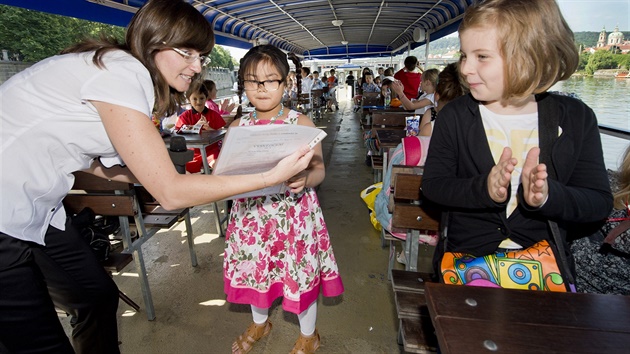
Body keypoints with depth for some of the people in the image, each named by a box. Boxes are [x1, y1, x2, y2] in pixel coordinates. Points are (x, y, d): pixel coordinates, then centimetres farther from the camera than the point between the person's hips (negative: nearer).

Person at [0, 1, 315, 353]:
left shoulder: (124, 70, 5)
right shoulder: (120, 72, -23)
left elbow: (101, 162, 6)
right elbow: (171, 193, -26)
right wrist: (271, 177, -26)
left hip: (33, 209, 9)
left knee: (99, 295, 16)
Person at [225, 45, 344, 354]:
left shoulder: (301, 123, -7)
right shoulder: (237, 127, 1)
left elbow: (318, 168, -6)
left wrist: (305, 181, -27)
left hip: (294, 214, -3)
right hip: (251, 213, 4)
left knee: (300, 271, 9)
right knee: (255, 268, 20)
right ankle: (259, 323, 52)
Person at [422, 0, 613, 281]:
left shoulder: (576, 118, -1)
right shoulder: (454, 116, -3)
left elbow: (599, 202, -2)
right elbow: (432, 184, -8)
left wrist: (548, 195, -24)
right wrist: (483, 189, -26)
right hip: (466, 257, -1)